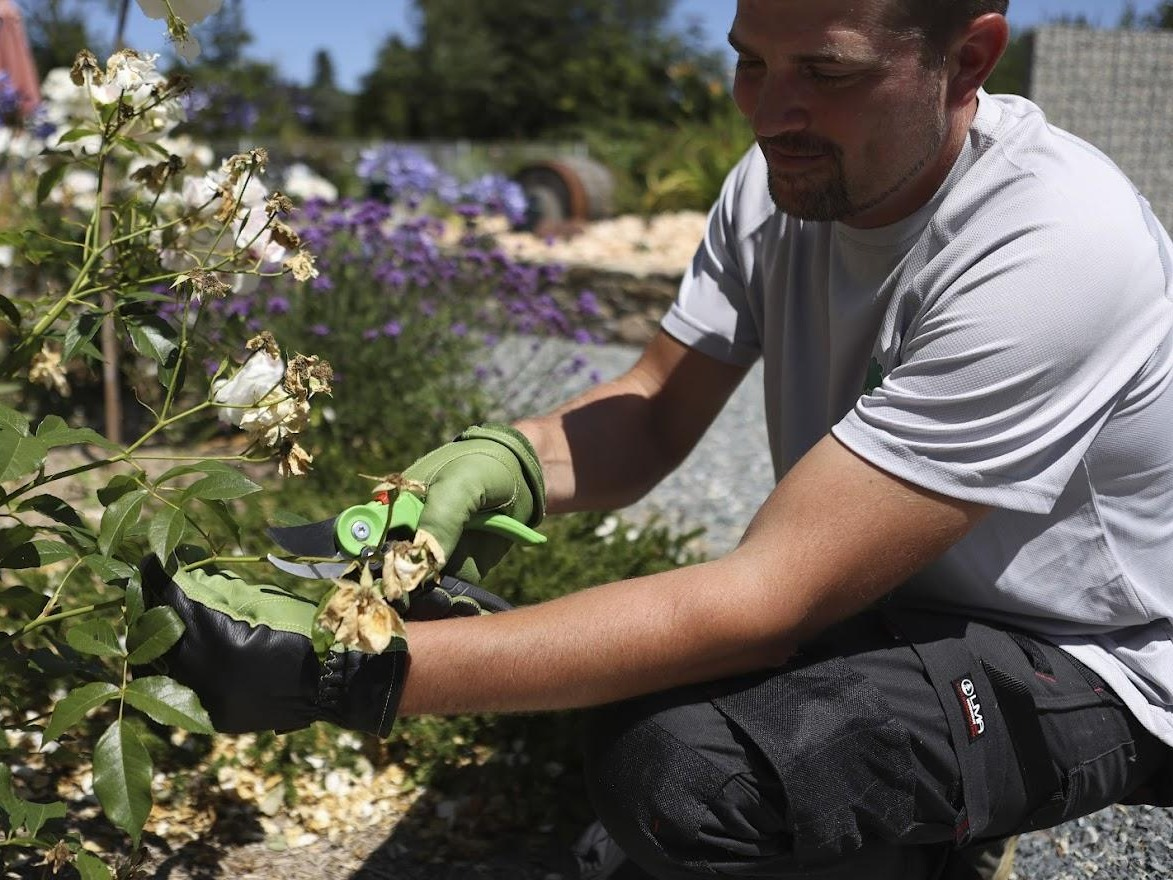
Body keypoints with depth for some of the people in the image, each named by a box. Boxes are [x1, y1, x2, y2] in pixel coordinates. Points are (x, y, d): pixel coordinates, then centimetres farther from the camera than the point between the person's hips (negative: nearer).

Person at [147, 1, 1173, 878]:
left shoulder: (1058, 249, -31)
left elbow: (764, 605, -34)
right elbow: (654, 412, -2)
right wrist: (501, 462, -25)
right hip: (876, 610, 7)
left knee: (680, 758, -30)